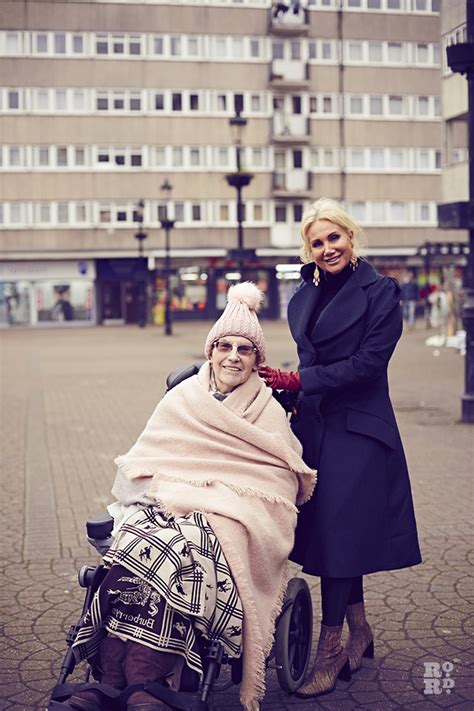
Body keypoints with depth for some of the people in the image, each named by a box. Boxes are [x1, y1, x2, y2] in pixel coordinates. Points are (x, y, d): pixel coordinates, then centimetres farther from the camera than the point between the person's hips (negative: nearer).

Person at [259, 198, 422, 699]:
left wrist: (298, 381, -16)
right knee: (335, 533, 11)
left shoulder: (380, 292, -7)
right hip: (314, 426, 6)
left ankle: (331, 650, 2)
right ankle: (360, 633, 25)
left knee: (338, 531, -7)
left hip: (356, 430, -6)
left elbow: (369, 362, -14)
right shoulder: (302, 299, 12)